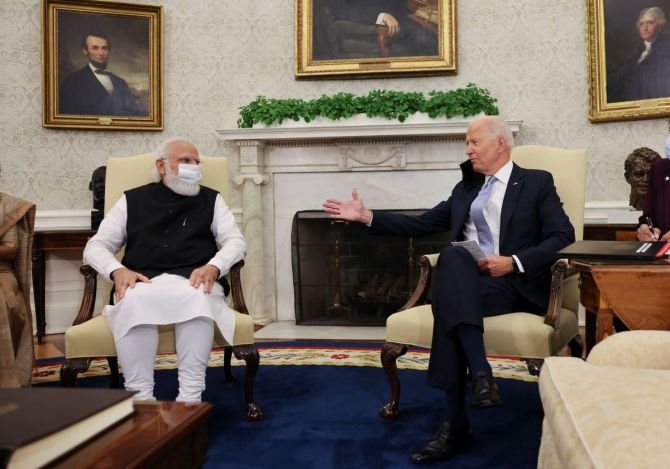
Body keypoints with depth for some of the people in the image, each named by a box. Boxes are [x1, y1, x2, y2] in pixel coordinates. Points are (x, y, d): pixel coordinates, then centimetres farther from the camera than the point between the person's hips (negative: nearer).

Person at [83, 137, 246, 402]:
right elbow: (96, 246, 15)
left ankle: (191, 397, -36)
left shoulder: (210, 199, 21)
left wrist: (214, 267, -12)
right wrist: (117, 270, -9)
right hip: (143, 284, 1)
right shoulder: (133, 200, 20)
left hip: (193, 283, 0)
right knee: (133, 301, -36)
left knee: (197, 298, -37)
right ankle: (141, 397, -32)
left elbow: (236, 241, 10)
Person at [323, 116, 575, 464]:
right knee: (451, 255, -33)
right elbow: (423, 224, 17)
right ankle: (481, 373, -34)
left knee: (448, 305, -33)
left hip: (515, 284, -4)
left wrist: (514, 262, -14)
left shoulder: (537, 182, 9)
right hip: (465, 280, 4)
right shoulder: (466, 188, 23)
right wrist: (366, 216, 9)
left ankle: (456, 423, -29)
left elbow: (563, 236, -1)